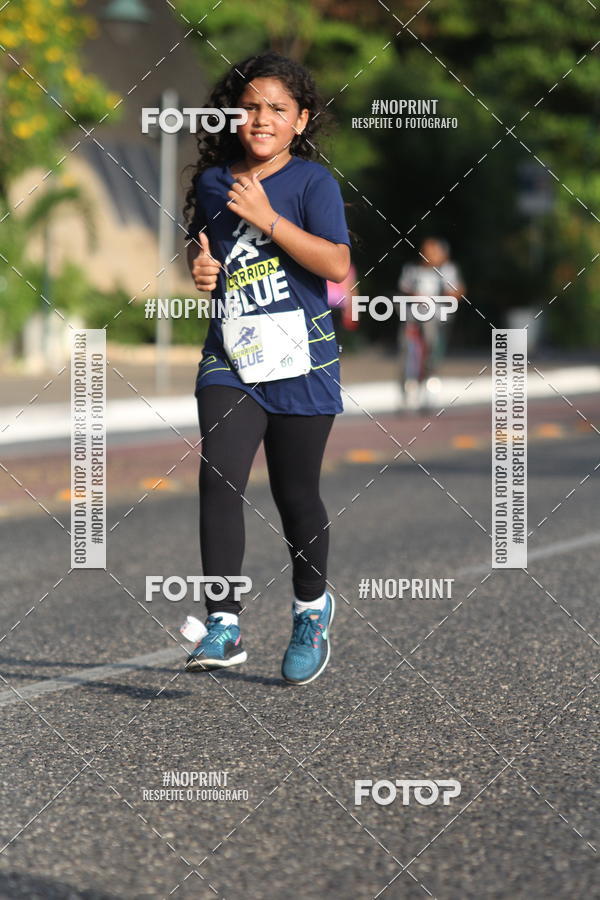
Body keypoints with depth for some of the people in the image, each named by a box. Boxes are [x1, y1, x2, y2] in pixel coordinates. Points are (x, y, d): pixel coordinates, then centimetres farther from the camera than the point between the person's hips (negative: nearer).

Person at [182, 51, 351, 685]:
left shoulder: (312, 181, -4)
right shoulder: (213, 181, 8)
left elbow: (337, 264, -15)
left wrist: (268, 218, -19)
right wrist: (199, 266, 3)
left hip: (301, 357, -3)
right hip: (230, 359, 3)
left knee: (295, 491, 8)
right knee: (218, 477, -15)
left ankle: (311, 610, 32)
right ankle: (223, 627, -16)